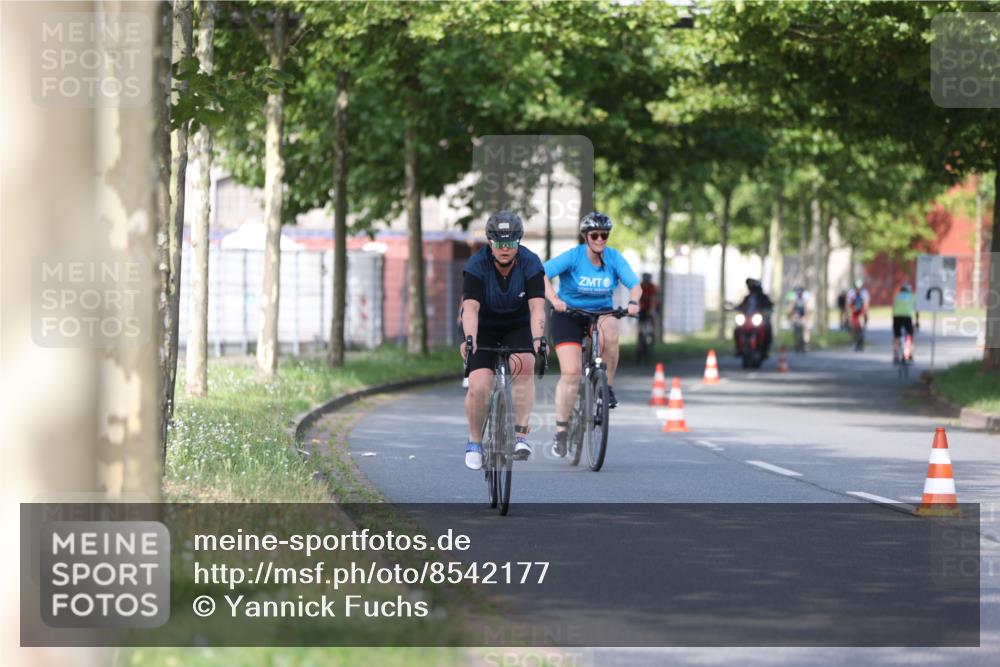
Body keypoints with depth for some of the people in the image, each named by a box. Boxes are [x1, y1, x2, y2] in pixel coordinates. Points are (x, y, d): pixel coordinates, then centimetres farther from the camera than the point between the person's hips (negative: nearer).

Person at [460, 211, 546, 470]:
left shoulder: (530, 264, -20)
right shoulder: (477, 265, -23)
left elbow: (536, 306, -29)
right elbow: (471, 306, -33)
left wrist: (538, 337, -46)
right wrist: (469, 338, -50)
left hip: (517, 326, 1)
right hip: (484, 327, -1)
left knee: (524, 366, -29)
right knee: (478, 386, -18)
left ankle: (521, 435, -24)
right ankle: (474, 441, 6)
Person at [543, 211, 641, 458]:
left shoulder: (614, 258, -7)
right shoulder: (573, 257, -15)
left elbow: (635, 285, -13)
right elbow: (542, 275, -25)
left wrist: (633, 302, -35)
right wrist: (554, 299, -42)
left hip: (601, 313, 2)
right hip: (569, 315, -2)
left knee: (610, 333, -35)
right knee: (570, 372, -15)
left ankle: (607, 386, -12)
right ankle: (561, 430, -2)